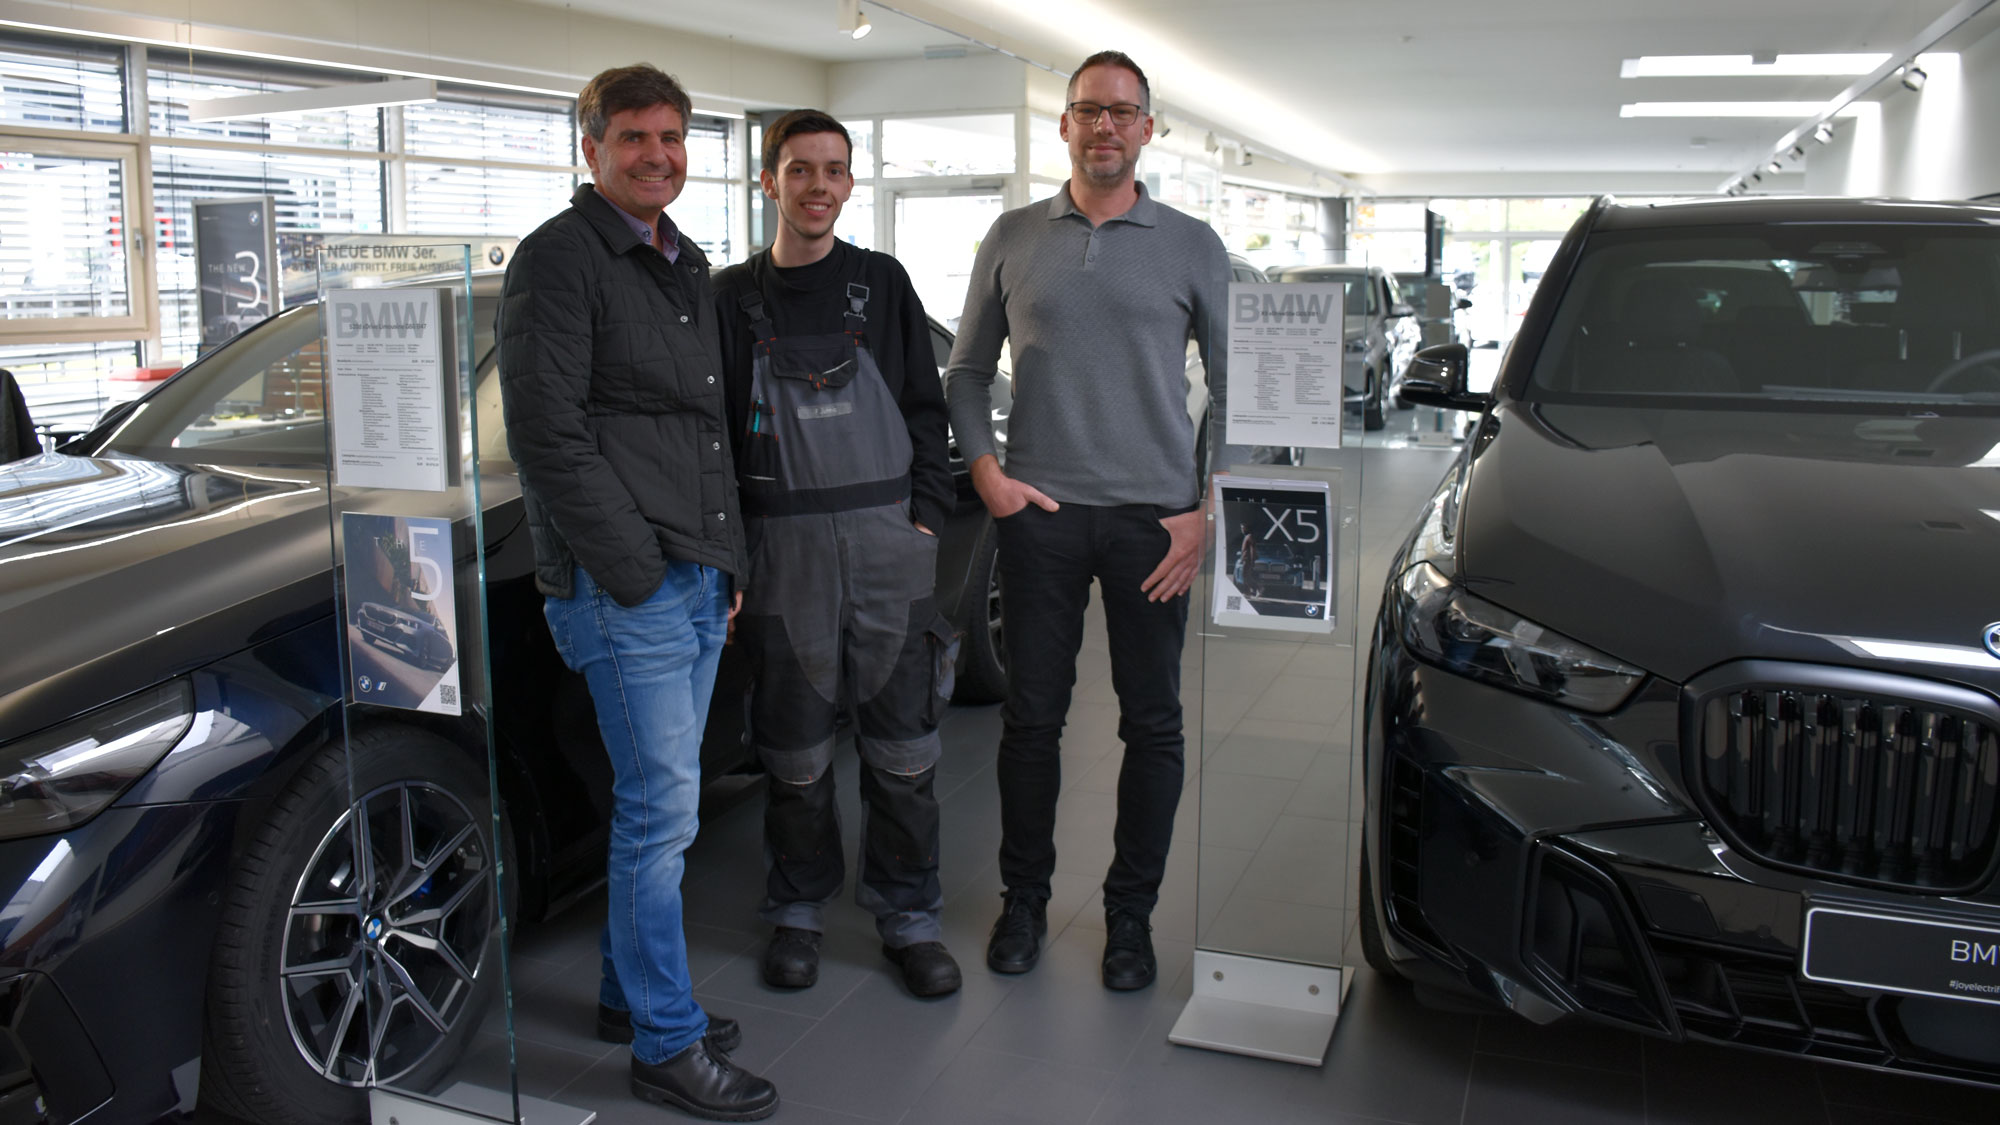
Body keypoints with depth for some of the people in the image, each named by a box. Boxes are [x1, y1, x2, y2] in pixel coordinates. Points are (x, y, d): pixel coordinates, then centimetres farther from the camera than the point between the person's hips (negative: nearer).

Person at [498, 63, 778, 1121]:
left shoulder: (686, 265, 19)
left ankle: (631, 990, 30)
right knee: (661, 807, -4)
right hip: (623, 584, -8)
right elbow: (546, 432, -15)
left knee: (658, 802, 15)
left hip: (699, 577, 8)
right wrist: (633, 567, -16)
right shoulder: (560, 258, -8)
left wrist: (725, 557, 15)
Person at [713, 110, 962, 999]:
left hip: (889, 540, 1)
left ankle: (908, 916, 19)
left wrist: (926, 517, 0)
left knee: (902, 742, 5)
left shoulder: (882, 282, 9)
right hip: (783, 548, 0)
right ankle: (798, 911, 24)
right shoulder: (733, 296, 7)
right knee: (794, 750, 7)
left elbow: (925, 408, 9)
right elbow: (714, 429, 6)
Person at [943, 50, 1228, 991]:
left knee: (1153, 724, 4)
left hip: (1153, 516, 0)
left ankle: (1130, 913, 19)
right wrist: (986, 471, -1)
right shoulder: (1014, 237, 10)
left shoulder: (1191, 246, 6)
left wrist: (1207, 513, -3)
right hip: (1040, 513, 1)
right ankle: (1024, 898, 23)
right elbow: (967, 371, 14)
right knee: (1031, 716, 6)